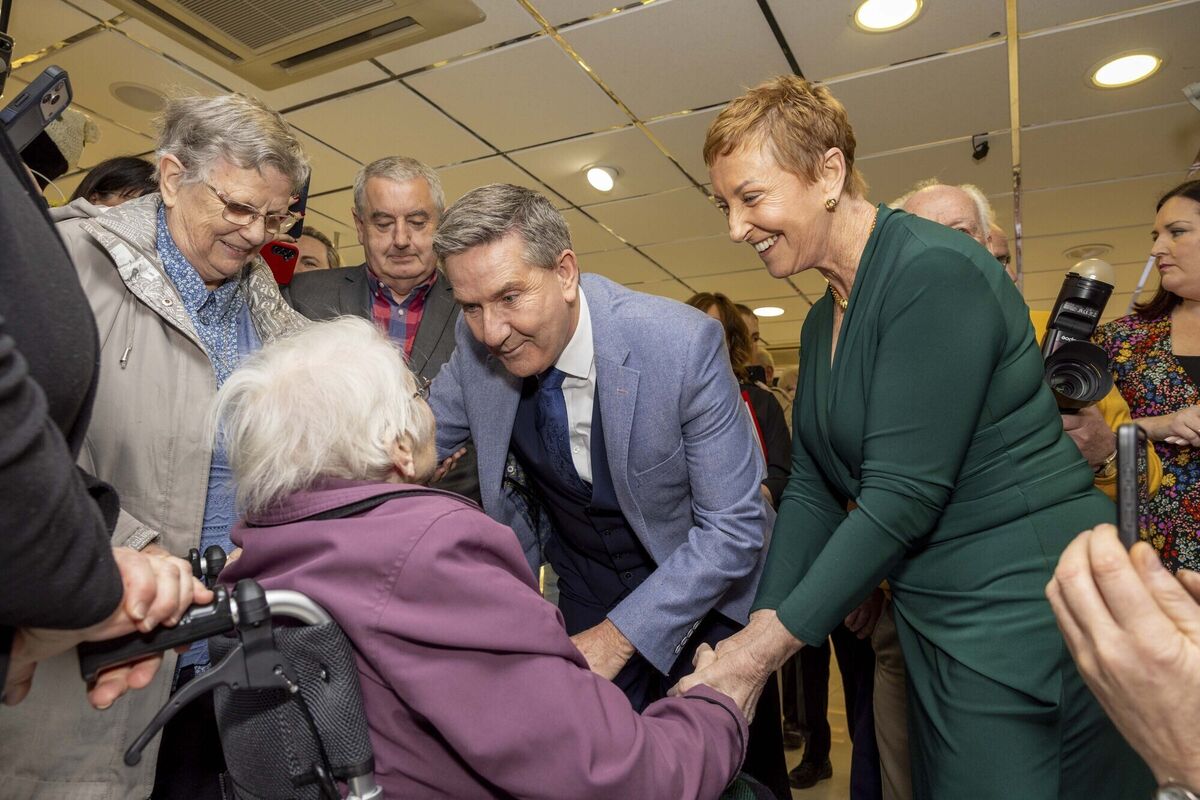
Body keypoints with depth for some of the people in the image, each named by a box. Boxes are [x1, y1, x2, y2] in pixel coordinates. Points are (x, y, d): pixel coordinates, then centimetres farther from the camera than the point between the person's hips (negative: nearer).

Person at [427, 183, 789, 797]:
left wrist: (617, 635, -28)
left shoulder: (684, 343, -29)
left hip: (704, 589, -2)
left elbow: (736, 526, -24)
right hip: (584, 585, 3)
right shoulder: (475, 344, -16)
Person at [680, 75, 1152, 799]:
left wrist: (771, 642, -19)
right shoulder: (824, 320, 8)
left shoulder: (935, 272, -19)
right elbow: (812, 489, 5)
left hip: (1024, 611, -8)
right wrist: (759, 629, -3)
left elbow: (902, 496, -24)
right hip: (936, 619, 8)